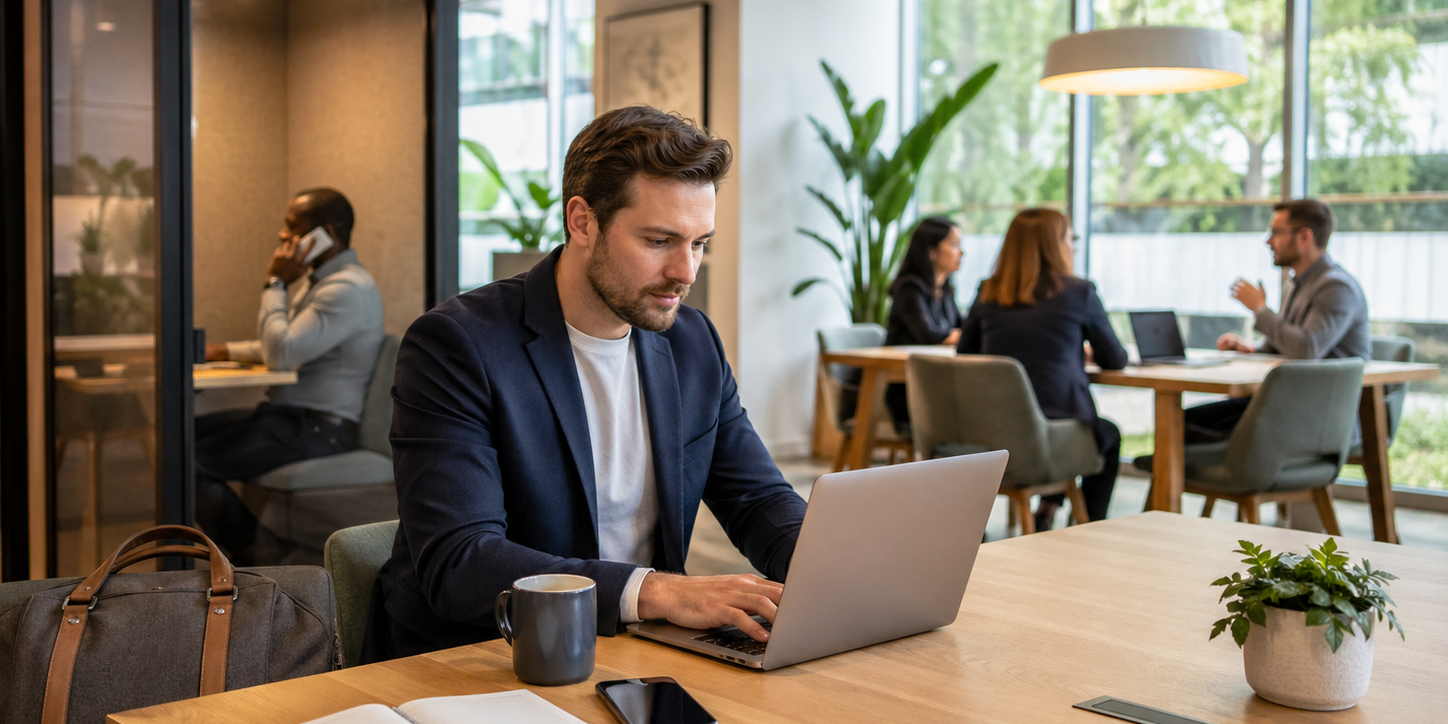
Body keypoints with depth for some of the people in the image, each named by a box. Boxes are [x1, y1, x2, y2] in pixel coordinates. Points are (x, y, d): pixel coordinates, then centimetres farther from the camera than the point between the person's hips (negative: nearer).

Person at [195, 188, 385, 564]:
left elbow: (282, 353, -23)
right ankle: (248, 539, 6)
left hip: (317, 428, -11)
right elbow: (285, 349, 26)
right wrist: (223, 350, 14)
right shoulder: (315, 279, 17)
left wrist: (276, 283, -13)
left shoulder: (348, 289, -19)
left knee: (191, 462, -17)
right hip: (291, 415, 11)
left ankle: (255, 556, 2)